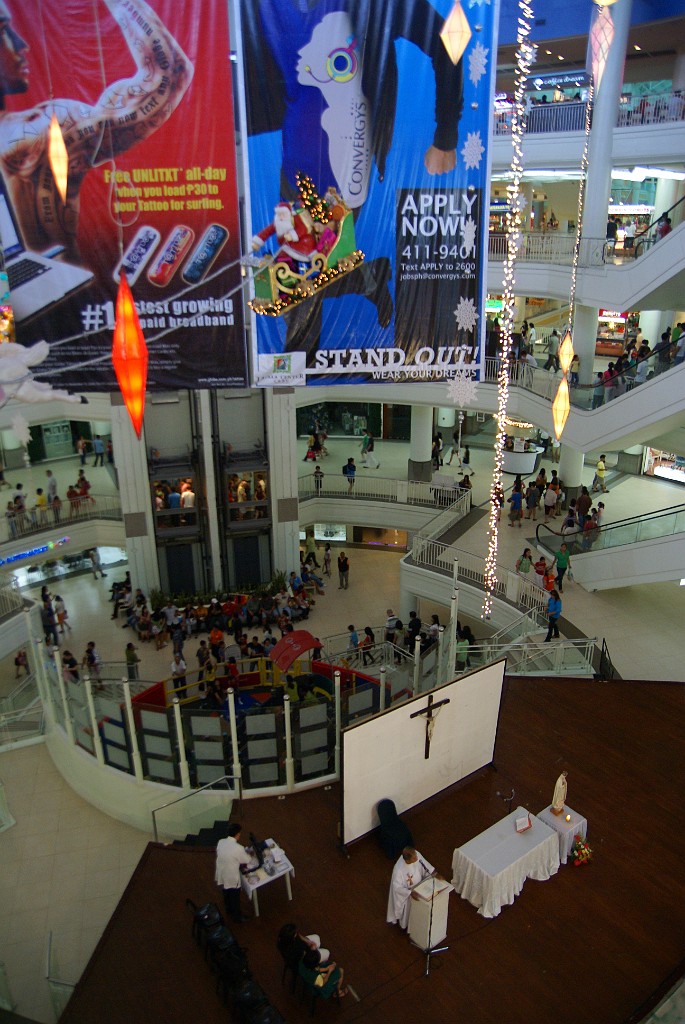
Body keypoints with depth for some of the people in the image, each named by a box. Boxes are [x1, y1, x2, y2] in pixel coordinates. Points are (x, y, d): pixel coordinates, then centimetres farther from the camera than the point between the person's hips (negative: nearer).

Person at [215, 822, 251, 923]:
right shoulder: (238, 848, -31)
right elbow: (247, 860, -13)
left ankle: (229, 910, 56)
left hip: (221, 876, 6)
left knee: (226, 895, 32)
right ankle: (237, 917, 41)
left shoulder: (220, 842, -13)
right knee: (235, 898, 20)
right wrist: (247, 853, 9)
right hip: (232, 879, -6)